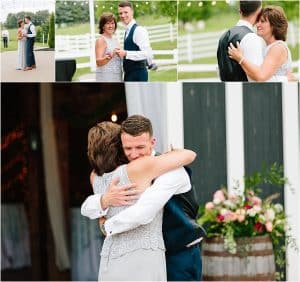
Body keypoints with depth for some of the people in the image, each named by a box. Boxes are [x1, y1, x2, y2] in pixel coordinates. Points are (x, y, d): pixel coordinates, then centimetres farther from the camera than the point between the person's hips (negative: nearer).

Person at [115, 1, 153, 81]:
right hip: (129, 75, 10)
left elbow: (147, 53, -23)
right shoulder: (128, 31, 15)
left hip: (138, 75, -10)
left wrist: (126, 54, -25)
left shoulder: (139, 30, -14)